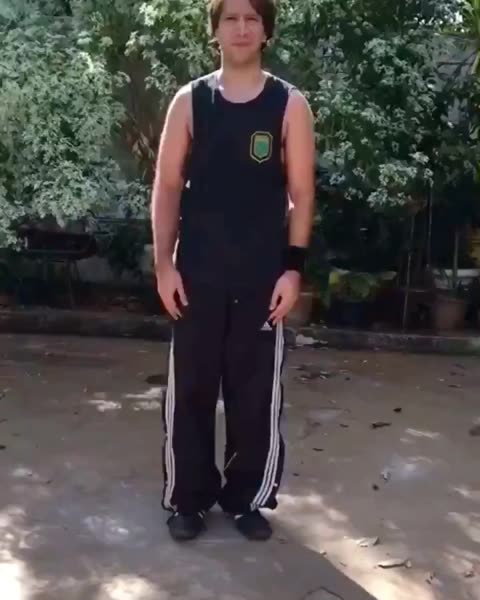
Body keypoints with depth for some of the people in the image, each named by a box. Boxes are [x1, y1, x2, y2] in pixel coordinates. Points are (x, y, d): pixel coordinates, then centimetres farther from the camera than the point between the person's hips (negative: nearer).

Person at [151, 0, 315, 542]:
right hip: (197, 273, 1)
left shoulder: (290, 105, 1)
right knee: (190, 389, 7)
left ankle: (247, 497, 25)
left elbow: (301, 193, 0)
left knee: (257, 392, 7)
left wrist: (293, 268, -6)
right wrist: (164, 263, -4)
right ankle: (189, 497, 24)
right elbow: (167, 186, 3)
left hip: (263, 276, 0)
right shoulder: (189, 101, 3)